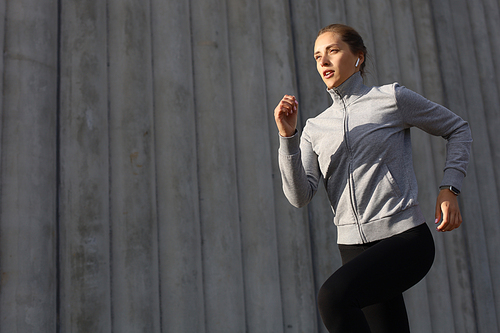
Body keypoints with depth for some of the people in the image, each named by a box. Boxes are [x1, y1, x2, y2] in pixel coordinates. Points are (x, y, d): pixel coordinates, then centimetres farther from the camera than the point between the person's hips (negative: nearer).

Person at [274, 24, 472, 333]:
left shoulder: (392, 98, 0)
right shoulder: (315, 128, 10)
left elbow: (458, 129, 12)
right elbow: (300, 196, -2)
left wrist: (449, 189, -1)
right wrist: (288, 135, -12)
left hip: (405, 238, -4)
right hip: (355, 247, 5)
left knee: (333, 296, -28)